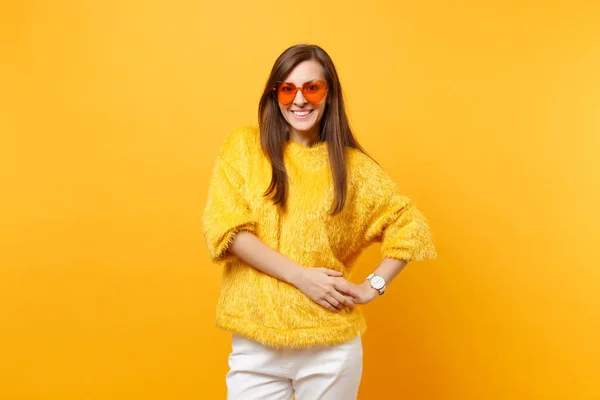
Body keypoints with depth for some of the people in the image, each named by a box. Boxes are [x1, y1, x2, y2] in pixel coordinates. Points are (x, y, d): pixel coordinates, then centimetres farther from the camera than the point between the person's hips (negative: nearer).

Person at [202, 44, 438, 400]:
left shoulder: (352, 165, 3)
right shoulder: (245, 146, 1)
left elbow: (411, 226, 8)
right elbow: (223, 227, -9)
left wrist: (372, 287, -4)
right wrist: (303, 276, -15)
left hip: (331, 345, 1)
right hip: (255, 342, 0)